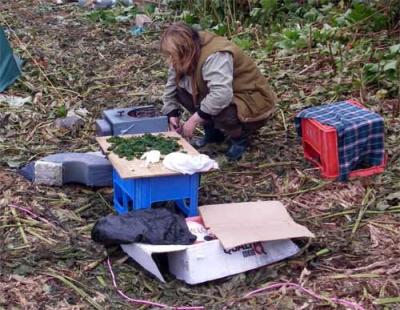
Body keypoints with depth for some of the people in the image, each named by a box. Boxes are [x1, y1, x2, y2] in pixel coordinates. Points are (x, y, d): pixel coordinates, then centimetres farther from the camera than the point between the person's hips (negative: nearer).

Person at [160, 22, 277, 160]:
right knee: (180, 89, -6)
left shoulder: (215, 56, -32)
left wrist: (194, 120, -37)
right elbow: (172, 83, 2)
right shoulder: (187, 56, -7)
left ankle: (240, 137, -4)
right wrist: (172, 115, -10)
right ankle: (213, 132, 8)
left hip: (253, 103, -8)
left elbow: (221, 95, -44)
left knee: (219, 112, -38)